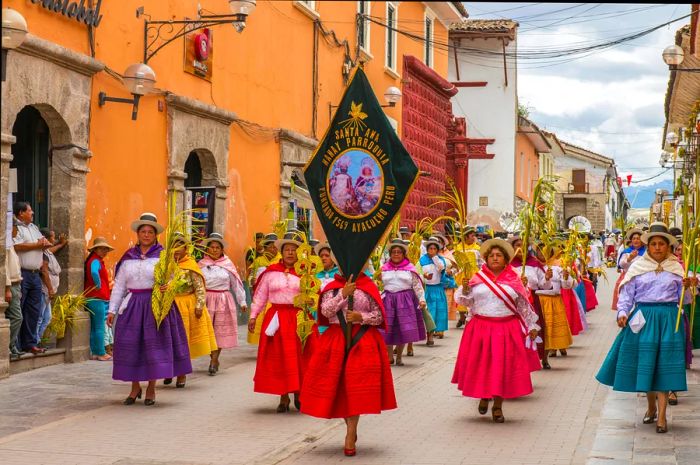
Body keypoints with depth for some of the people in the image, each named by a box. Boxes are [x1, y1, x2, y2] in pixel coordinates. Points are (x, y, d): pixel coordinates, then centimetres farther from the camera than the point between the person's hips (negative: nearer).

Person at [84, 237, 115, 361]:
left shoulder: (96, 260, 18)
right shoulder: (95, 261, -13)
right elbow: (94, 272, -34)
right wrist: (98, 285, -20)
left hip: (93, 298, 10)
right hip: (97, 298, -10)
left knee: (94, 327, 13)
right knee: (99, 327, -7)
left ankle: (94, 353, 17)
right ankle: (101, 354, -6)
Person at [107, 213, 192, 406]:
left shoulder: (163, 256, 1)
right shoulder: (128, 258, 10)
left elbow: (173, 278, -3)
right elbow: (119, 286, 12)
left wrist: (169, 286, -27)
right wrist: (112, 310, 7)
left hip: (156, 305, -3)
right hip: (132, 305, 3)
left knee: (154, 344, -1)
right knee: (130, 345, 2)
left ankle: (151, 390, 11)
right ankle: (135, 388, 17)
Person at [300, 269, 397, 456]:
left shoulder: (369, 288, 3)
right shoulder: (332, 288, 5)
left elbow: (379, 316, 2)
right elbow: (326, 311, -11)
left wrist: (361, 317, -15)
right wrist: (343, 294, -19)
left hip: (363, 342, -2)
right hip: (336, 341, 2)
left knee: (356, 387, -8)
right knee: (339, 387, 4)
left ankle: (350, 437, -1)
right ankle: (351, 431, 23)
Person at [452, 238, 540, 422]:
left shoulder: (513, 280, 6)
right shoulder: (478, 278, 5)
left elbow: (523, 305, 10)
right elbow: (466, 301, 4)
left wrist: (532, 326, 10)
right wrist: (465, 288, -15)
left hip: (507, 330, 0)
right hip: (481, 329, 0)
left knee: (503, 367, 0)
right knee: (481, 365, 5)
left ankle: (498, 407, 11)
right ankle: (483, 397, 30)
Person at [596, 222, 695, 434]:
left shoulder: (676, 268, 8)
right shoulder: (637, 266, 5)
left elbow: (683, 298, 8)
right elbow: (626, 293, 5)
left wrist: (688, 286, -12)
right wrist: (622, 312, -9)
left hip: (668, 319, 0)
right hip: (643, 319, 0)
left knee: (664, 365, -4)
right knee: (645, 363, 6)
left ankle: (661, 415, -3)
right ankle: (651, 406, 27)